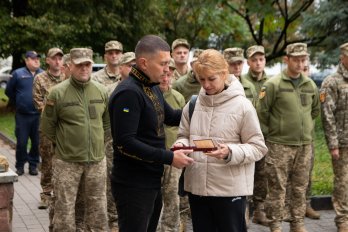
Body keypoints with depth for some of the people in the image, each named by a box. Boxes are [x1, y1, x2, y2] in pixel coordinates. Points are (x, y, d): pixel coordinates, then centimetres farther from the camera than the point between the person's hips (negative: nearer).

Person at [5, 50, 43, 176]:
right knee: (21, 142, 2)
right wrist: (19, 103, 12)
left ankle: (33, 165, 19)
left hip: (38, 115, 1)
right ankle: (20, 165, 16)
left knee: (37, 142, 5)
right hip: (22, 115, -1)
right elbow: (9, 91, 9)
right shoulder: (18, 74, 0)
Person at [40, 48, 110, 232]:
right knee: (64, 208, 3)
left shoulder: (101, 91, 3)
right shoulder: (57, 92, -8)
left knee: (97, 207, 13)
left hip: (97, 160, 3)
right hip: (67, 161, -3)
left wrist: (94, 140, 12)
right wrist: (63, 143, 5)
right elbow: (47, 126, -1)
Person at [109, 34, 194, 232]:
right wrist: (169, 158, -23)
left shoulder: (153, 89, 11)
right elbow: (125, 143, -25)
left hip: (152, 181, 10)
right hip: (133, 185, -10)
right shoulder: (128, 92, -19)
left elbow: (170, 117, 26)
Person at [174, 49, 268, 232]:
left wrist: (230, 153, -24)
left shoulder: (242, 106, -8)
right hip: (197, 186, 5)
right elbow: (184, 136, 14)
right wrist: (181, 145, -9)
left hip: (230, 189, -4)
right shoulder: (192, 105, 5)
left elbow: (257, 147, -7)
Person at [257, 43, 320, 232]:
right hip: (279, 145, -4)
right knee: (277, 188, 1)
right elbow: (262, 113, -6)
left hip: (305, 145, 5)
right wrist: (269, 134, -1)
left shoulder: (310, 85, 6)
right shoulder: (273, 84, -9)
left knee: (300, 188, 12)